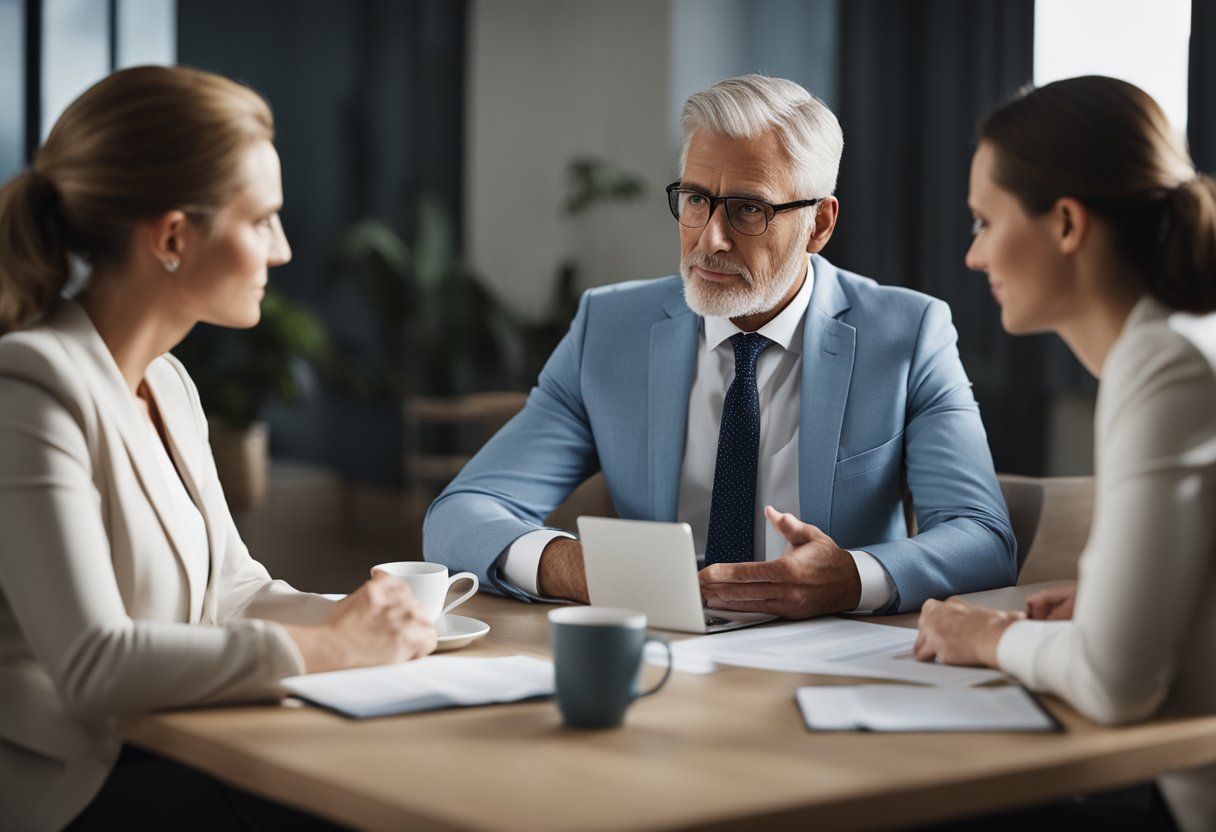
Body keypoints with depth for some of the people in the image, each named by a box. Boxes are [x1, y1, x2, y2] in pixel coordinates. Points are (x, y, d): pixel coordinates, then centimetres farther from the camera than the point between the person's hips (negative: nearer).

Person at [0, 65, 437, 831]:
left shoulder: (167, 385, 10)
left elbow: (229, 589, 13)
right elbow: (91, 664, -25)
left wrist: (358, 619, -6)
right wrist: (330, 648, -19)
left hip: (164, 760, 8)